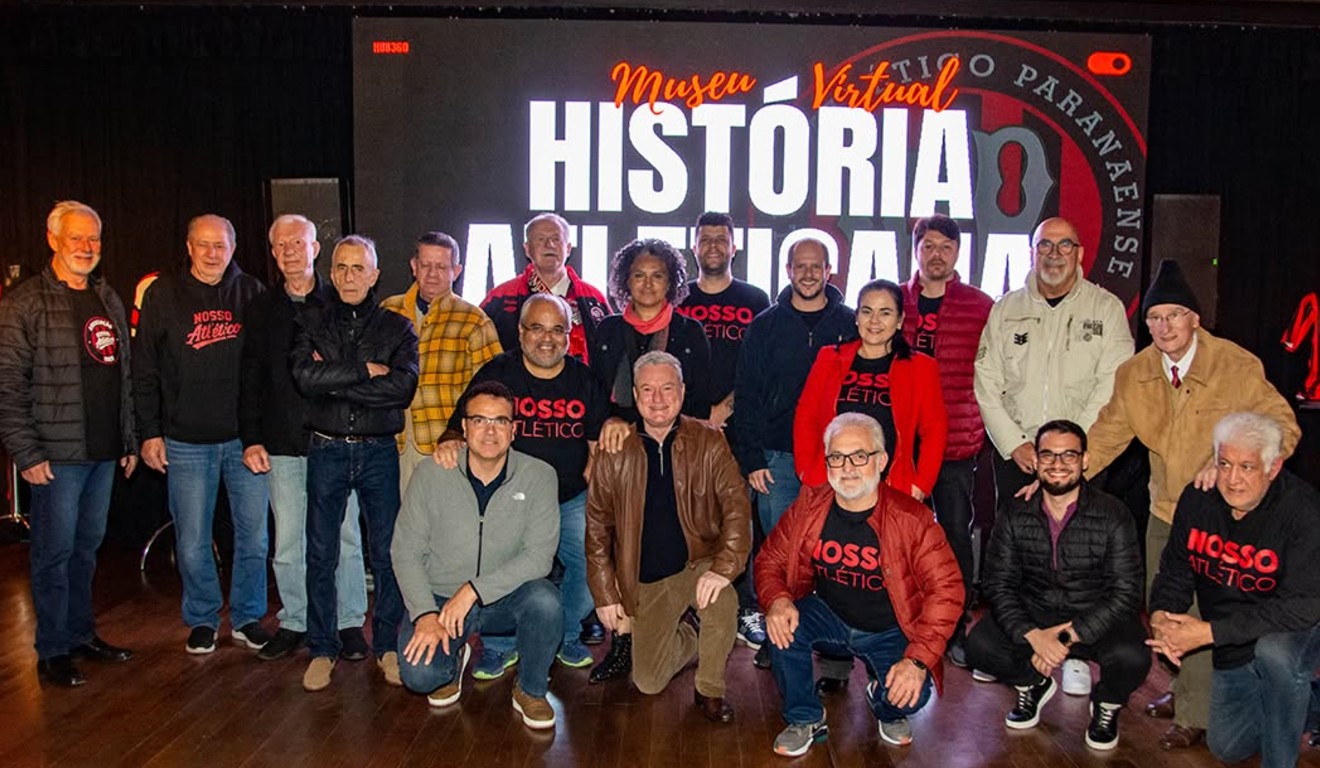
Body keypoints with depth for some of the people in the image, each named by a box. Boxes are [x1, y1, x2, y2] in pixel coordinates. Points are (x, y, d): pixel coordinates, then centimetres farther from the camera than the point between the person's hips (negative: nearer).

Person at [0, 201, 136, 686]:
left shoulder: (109, 301, 13)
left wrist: (130, 440, 14)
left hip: (104, 451, 6)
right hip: (56, 454, -6)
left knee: (88, 547, 16)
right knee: (55, 552, 3)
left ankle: (81, 634, 29)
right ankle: (52, 652, 15)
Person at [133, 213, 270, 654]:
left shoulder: (250, 292, 5)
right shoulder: (164, 295, 2)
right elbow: (144, 370, 3)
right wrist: (149, 432, -2)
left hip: (245, 437, 1)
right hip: (187, 441, -1)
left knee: (254, 536, 7)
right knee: (192, 543, 6)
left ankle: (247, 617, 23)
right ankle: (202, 619, 25)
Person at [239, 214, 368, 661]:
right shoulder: (262, 310, 11)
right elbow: (251, 380, 10)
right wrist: (251, 438, 3)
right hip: (282, 444, 2)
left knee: (344, 536, 3)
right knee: (288, 542, 7)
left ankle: (350, 624, 15)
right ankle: (294, 622, 22)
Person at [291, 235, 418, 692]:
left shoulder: (397, 327, 4)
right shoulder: (311, 323, 7)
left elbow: (403, 386, -13)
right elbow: (304, 376, -12)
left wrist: (333, 383, -12)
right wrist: (365, 370, -14)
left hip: (379, 451, -1)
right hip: (327, 449, 1)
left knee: (387, 551, 4)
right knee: (321, 553, 6)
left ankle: (388, 645, 19)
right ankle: (322, 649, 20)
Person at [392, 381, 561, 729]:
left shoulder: (538, 476, -10)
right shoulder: (432, 473, -8)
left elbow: (539, 556, -16)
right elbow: (405, 550, -6)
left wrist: (474, 590, -24)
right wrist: (425, 614, -18)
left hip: (505, 597, 0)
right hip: (440, 597, 0)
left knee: (545, 600, -32)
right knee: (419, 675, -25)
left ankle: (530, 691, -2)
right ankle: (454, 659, 16)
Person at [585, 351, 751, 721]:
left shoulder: (708, 442, -7)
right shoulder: (615, 451, -4)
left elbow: (736, 505, -13)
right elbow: (597, 524, 1)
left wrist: (724, 566, -28)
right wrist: (605, 593, -3)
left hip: (697, 563, -1)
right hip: (646, 580, 2)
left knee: (722, 602, -34)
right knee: (648, 683, 0)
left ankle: (710, 690, -6)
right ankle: (688, 632, 33)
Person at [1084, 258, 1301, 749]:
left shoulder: (1237, 366, -15)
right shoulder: (1134, 374, -2)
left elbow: (1283, 428, -13)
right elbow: (1106, 435, 2)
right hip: (1165, 509, 5)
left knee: (1202, 614, -4)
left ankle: (1195, 714, 15)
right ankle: (1187, 688, 39)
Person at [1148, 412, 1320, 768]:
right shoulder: (1197, 498, -11)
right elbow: (1175, 568, -1)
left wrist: (1210, 632, -33)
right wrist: (1161, 615, -22)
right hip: (1234, 647, 6)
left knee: (1273, 651, -40)